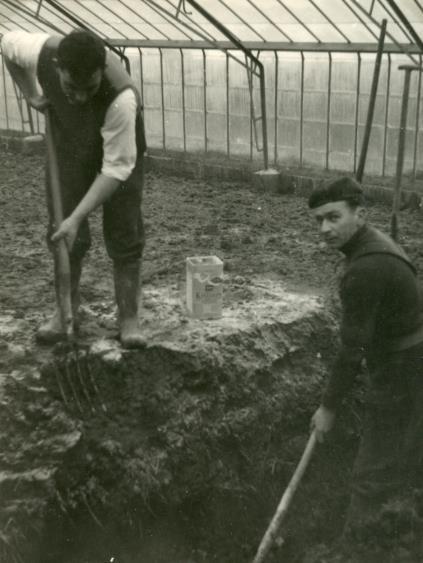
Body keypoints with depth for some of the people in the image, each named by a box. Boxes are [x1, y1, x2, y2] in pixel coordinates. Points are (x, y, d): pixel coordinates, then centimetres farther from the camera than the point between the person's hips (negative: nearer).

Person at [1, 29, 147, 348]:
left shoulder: (121, 97, -43)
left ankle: (129, 318, 5)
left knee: (124, 235, -6)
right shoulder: (42, 52, -31)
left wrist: (77, 217, -38)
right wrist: (31, 94, -9)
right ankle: (66, 310, 17)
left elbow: (116, 168, -37)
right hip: (67, 144, 3)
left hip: (120, 148, -3)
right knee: (63, 232, 2)